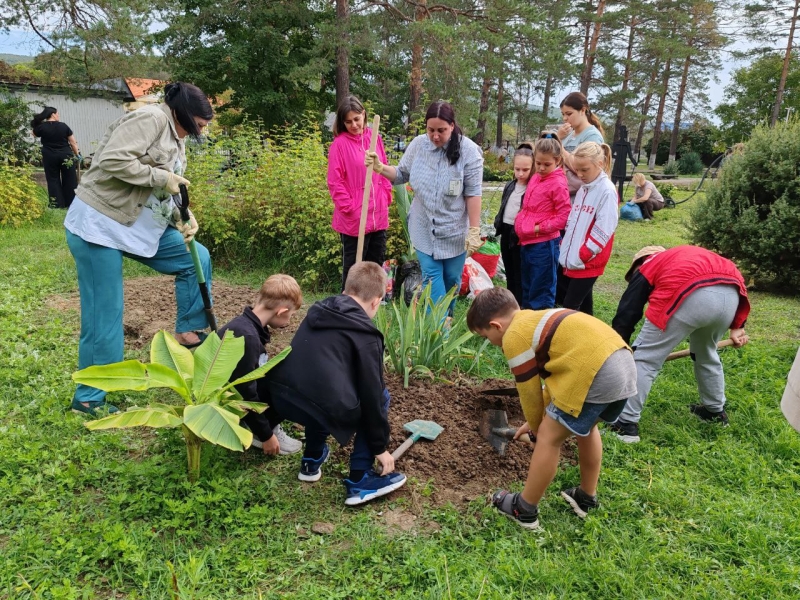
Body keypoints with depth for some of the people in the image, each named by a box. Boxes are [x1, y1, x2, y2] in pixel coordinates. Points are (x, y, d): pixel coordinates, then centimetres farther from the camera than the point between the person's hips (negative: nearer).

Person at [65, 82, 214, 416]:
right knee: (104, 316, -3)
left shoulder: (175, 141, 15)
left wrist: (184, 217, -4)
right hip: (98, 225, -9)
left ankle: (188, 331, 17)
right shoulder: (151, 119, -13)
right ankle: (89, 398, 12)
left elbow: (161, 195, 14)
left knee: (197, 258, 7)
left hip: (140, 227, 9)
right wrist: (162, 177, -18)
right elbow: (112, 161, -26)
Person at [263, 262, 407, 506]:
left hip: (281, 398, 7)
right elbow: (372, 394, 3)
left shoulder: (318, 311, 20)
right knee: (380, 398, 17)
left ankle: (312, 460, 41)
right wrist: (380, 447, 15)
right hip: (326, 409, -7)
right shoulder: (366, 336, 2)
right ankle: (360, 481, 15)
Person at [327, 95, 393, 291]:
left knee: (376, 264, 16)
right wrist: (348, 207, -13)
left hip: (378, 215, 5)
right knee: (353, 267, 6)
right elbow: (335, 182, -10)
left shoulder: (375, 138, 6)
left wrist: (386, 197, 6)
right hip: (354, 218, -5)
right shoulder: (340, 143, -8)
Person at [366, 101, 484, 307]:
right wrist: (379, 167, -11)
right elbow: (401, 175, 8)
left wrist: (474, 231, -15)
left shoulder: (468, 151, -14)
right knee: (431, 276, -2)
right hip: (424, 229, 2)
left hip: (454, 230, -2)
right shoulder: (418, 144, -5)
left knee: (452, 278, 12)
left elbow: (473, 194, -14)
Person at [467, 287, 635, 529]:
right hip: (624, 362, 10)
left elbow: (529, 390, 7)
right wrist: (540, 419, 41)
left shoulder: (513, 337, 0)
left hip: (595, 373, -10)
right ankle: (587, 498, 45)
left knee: (549, 437, 6)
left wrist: (536, 426, 26)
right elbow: (552, 373, 35)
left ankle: (524, 509, 20)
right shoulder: (538, 320, 28)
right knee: (585, 425, 31)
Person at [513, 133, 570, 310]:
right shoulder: (535, 178, 11)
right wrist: (522, 227, 10)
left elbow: (563, 217, -15)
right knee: (527, 288, 20)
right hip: (527, 242, 8)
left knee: (541, 291, 2)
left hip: (544, 244, -8)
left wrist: (538, 228, -15)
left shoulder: (558, 183, -13)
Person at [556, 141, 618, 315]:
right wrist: (566, 246, 9)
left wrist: (582, 255, -17)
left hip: (588, 262, -8)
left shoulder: (607, 191, -13)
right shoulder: (583, 188, 11)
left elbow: (603, 229, -18)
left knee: (569, 307, -4)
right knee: (559, 298, 14)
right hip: (569, 259, 8)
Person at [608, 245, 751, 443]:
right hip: (731, 295, 6)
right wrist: (736, 326, 28)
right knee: (706, 353, 33)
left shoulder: (646, 269, 27)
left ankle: (626, 423, 5)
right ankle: (716, 410, 48)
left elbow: (625, 315, 20)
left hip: (693, 297, -6)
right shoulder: (694, 256, 42)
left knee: (646, 359, 6)